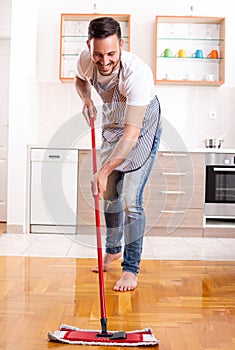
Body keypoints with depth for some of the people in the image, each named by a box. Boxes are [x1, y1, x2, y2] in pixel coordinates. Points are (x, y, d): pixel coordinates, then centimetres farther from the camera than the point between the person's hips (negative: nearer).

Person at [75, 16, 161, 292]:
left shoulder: (138, 73, -38)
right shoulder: (86, 59, -20)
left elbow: (131, 134, -40)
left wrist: (104, 171, -43)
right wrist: (86, 99, -11)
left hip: (143, 126, -6)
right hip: (112, 122, 6)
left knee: (131, 199, -14)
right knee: (109, 192, 13)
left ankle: (131, 269, 0)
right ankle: (112, 250, 34)